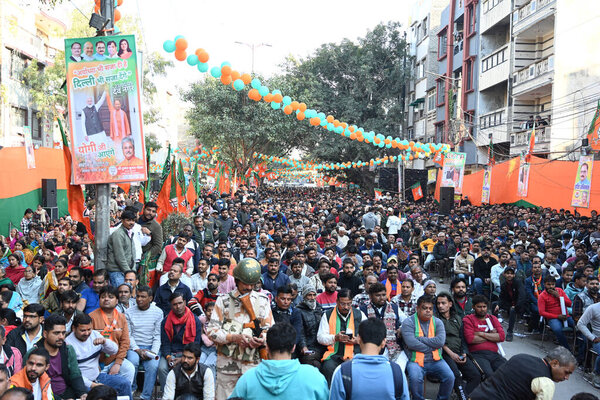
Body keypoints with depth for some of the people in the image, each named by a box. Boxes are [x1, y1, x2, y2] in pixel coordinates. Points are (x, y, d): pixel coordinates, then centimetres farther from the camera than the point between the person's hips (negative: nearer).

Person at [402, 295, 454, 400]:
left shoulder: (437, 322, 7)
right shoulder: (409, 322, -3)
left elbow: (440, 341, -10)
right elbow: (411, 343, -17)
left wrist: (419, 338, -11)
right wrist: (431, 347, -10)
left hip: (435, 360, 3)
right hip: (416, 360, -3)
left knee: (450, 377, -18)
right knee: (415, 378, -30)